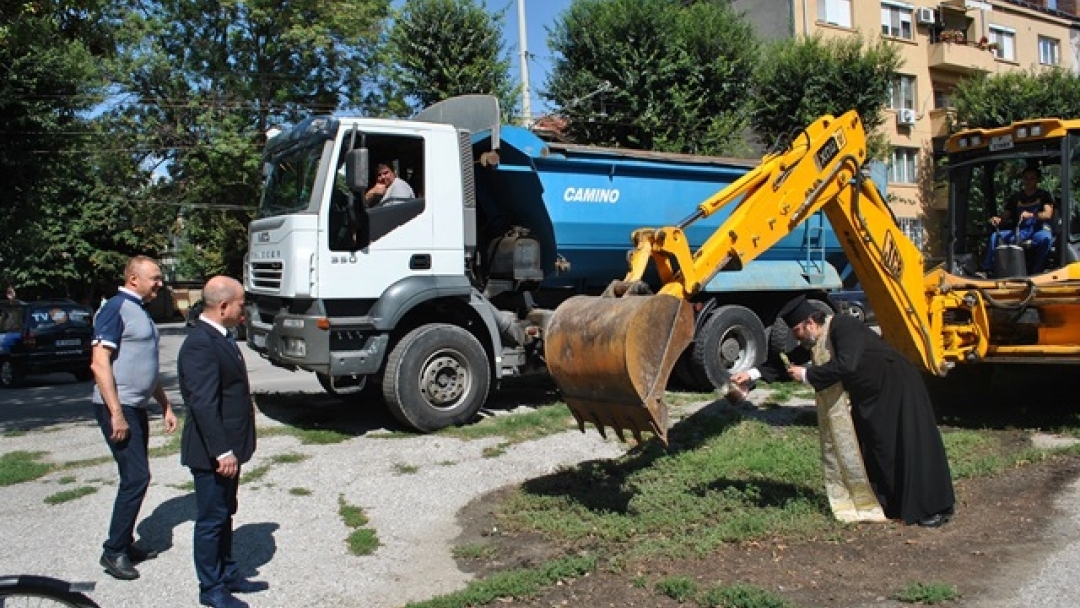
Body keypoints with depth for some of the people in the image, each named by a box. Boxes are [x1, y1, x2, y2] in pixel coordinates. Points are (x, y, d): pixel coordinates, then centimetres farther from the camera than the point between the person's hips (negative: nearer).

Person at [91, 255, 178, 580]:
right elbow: (99, 364, -19)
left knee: (136, 477, 12)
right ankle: (114, 551, 1)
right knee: (136, 477, -9)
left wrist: (166, 406, 21)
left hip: (137, 407, 9)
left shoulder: (140, 312, 16)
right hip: (119, 408, -9)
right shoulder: (115, 309, -12)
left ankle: (125, 544, 23)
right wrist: (116, 414, -23)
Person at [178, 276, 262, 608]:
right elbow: (203, 404, -27)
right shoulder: (200, 344, -23)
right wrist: (222, 452, -28)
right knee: (211, 519, 4)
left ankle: (228, 576, 33)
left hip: (228, 447, 10)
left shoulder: (219, 336, 9)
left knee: (224, 515, 20)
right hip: (212, 453, -10)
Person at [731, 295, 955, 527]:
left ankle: (935, 508, 7)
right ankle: (881, 502, 23)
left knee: (911, 446, -4)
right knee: (869, 447, 11)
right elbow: (791, 360, 7)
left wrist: (806, 375, -32)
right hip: (867, 395, 9)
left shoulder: (844, 326, -28)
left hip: (897, 388, -9)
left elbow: (846, 365, -40)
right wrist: (753, 373, -4)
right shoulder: (815, 339, -2)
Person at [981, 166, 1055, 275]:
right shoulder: (1015, 198, 15)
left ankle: (1036, 272, -33)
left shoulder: (1044, 195, 5)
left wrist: (1031, 215, -31)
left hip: (1038, 229, -3)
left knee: (1046, 238, -38)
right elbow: (1006, 216, 10)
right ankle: (986, 271, -26)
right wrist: (998, 219, -15)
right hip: (1019, 231, 3)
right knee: (995, 236, -20)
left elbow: (1048, 214, -10)